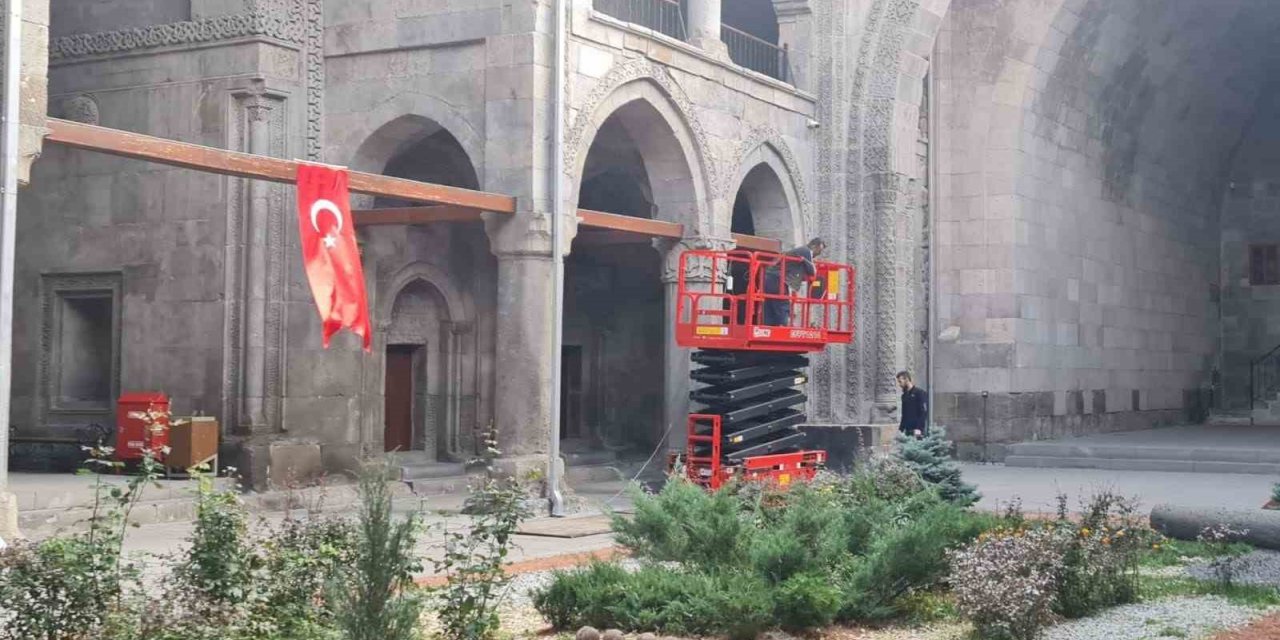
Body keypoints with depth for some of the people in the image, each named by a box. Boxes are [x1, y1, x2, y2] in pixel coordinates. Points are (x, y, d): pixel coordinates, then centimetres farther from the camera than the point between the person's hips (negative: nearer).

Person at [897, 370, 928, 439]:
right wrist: (901, 429, 12)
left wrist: (919, 429, -20)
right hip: (908, 431, 7)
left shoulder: (920, 393, -5)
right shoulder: (904, 395, 17)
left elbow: (924, 412, -12)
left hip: (919, 431, -7)